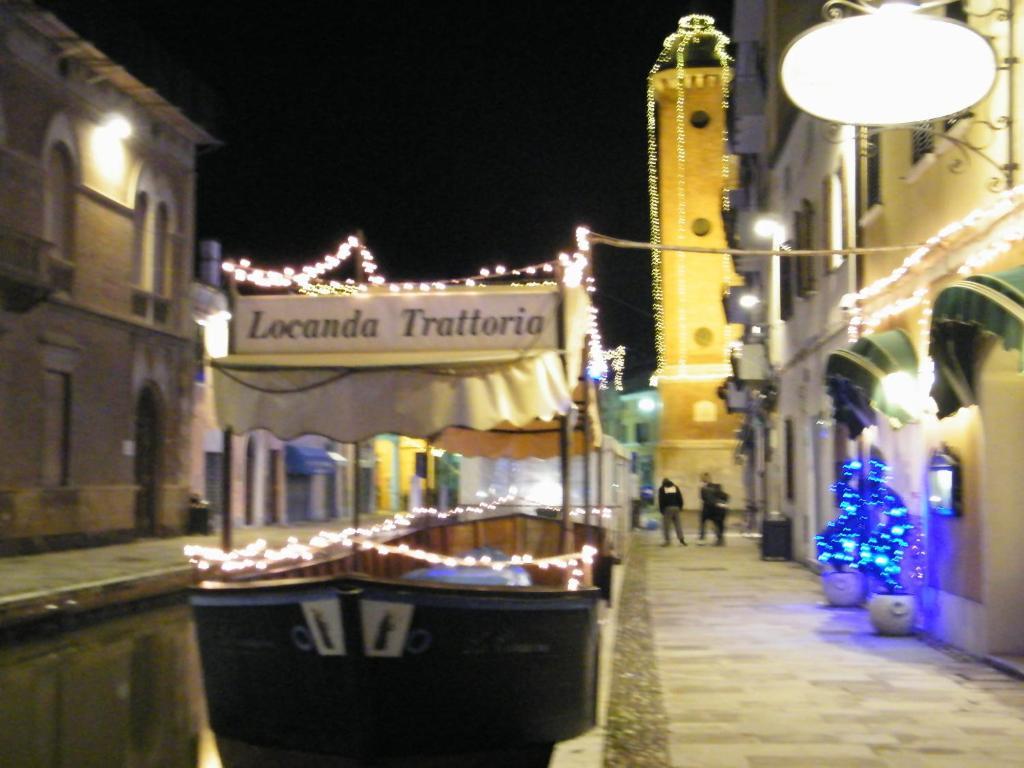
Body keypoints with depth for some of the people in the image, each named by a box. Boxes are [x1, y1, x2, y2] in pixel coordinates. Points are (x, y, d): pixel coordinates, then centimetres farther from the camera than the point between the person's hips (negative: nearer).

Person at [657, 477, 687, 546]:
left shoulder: (662, 489, 7)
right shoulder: (675, 487, 15)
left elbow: (661, 501, 0)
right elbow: (680, 498, 10)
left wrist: (661, 510, 4)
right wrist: (680, 508, 14)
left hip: (667, 508, -3)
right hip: (676, 508, 3)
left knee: (666, 525, 0)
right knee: (678, 523, 7)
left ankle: (667, 540, -4)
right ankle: (681, 538, -1)